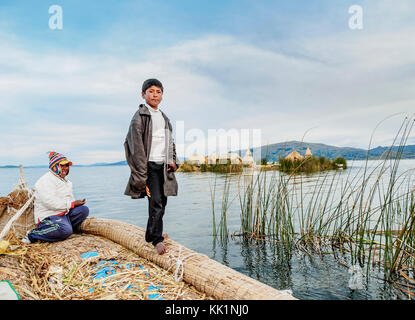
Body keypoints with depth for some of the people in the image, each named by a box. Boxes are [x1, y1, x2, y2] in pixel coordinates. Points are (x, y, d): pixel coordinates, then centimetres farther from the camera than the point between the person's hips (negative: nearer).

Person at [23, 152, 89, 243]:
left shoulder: (65, 180, 21)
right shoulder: (46, 181, -10)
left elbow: (70, 199, 26)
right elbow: (50, 202, -22)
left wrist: (77, 203, 3)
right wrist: (72, 204, -18)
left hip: (65, 213, 8)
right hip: (48, 216, -8)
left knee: (84, 209, -11)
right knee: (65, 231, -33)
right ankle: (32, 235, -13)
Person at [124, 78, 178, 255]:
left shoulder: (164, 117, 16)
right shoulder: (140, 116, -6)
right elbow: (136, 146, -11)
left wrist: (172, 160, 7)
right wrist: (141, 176, -15)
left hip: (163, 166, 7)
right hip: (149, 165, -7)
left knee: (162, 201, 12)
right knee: (155, 202, -10)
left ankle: (152, 233, 30)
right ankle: (157, 239, 3)